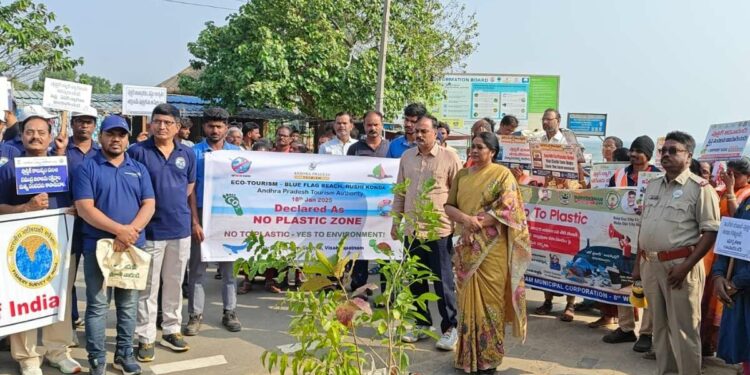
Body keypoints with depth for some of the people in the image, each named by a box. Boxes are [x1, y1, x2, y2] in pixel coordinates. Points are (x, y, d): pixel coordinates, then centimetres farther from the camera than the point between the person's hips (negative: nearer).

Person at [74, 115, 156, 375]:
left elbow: (149, 205, 2)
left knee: (129, 304, 11)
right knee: (97, 306, 1)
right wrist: (119, 230, -19)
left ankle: (125, 353, 23)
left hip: (133, 246, 4)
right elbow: (84, 208, -11)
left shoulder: (139, 169, 10)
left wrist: (131, 230, -16)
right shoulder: (87, 168, -1)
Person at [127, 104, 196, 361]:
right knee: (148, 287, 3)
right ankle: (145, 338, 13)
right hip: (150, 229, -4)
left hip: (180, 228, 4)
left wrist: (176, 206, 9)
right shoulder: (137, 151, -7)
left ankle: (171, 330, 28)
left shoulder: (187, 154, 5)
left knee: (174, 284, 15)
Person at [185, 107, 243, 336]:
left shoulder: (237, 152, 5)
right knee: (197, 267, 4)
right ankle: (195, 315, 12)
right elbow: (190, 189, -4)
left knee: (229, 266, 10)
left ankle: (229, 312, 20)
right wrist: (195, 221, -11)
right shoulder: (195, 152, -1)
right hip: (203, 214, -2)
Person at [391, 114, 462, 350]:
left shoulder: (450, 158, -6)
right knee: (416, 281, 13)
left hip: (439, 229, -5)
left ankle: (450, 328, 14)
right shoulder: (407, 157, 8)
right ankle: (422, 324, 28)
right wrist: (396, 221, 14)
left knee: (443, 282, 1)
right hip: (412, 229, 5)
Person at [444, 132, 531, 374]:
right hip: (467, 246, 5)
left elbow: (506, 209, -12)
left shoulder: (502, 174, -3)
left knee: (489, 299, 1)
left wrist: (477, 224, -16)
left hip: (492, 247, -4)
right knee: (468, 299, 9)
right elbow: (449, 206, 7)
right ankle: (468, 354, 20)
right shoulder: (462, 175, 12)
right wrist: (466, 219, -13)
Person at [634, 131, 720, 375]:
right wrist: (639, 262, 15)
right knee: (660, 326, 16)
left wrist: (686, 266, -18)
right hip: (650, 264, 7)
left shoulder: (699, 188, -8)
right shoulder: (653, 186, 13)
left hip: (679, 265, -6)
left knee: (683, 329, 0)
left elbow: (711, 231, -12)